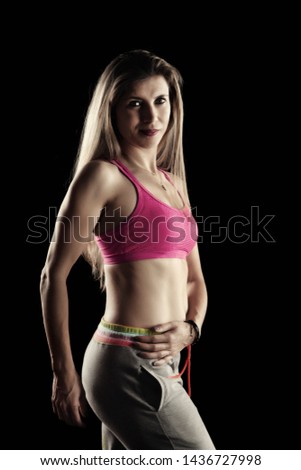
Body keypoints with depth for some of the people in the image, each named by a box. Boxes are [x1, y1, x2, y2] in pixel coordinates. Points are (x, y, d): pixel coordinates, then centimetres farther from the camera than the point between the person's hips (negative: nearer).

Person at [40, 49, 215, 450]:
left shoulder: (174, 181, 15)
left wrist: (191, 328, -2)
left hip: (162, 364, 8)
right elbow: (54, 275, -9)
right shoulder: (102, 175, -8)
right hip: (131, 365, -8)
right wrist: (64, 373, -6)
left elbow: (195, 279, 18)